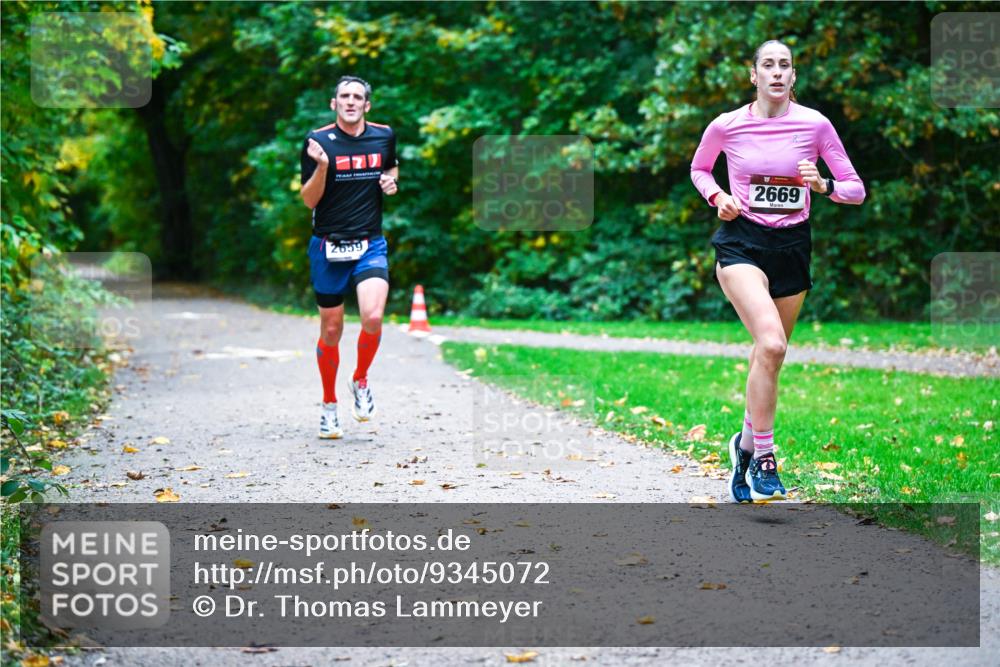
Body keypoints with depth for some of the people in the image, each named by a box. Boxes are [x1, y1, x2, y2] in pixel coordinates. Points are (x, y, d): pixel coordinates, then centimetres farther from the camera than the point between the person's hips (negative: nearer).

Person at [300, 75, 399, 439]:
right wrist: (322, 166, -23)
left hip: (370, 246, 1)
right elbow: (309, 200, -6)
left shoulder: (384, 136, 3)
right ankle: (329, 406, 25)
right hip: (328, 246, -1)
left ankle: (361, 381, 7)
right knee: (331, 330, 6)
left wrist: (391, 180, 2)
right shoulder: (319, 140, -6)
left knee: (373, 317, -21)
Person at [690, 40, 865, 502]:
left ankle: (746, 443, 36)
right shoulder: (726, 126, -2)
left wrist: (822, 185, -17)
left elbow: (856, 190, 3)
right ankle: (763, 460, -17)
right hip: (741, 242, -3)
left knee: (770, 355, 10)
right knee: (771, 344, -25)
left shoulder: (815, 124, -1)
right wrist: (718, 197, -2)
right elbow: (699, 169, 18)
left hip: (793, 246, 3)